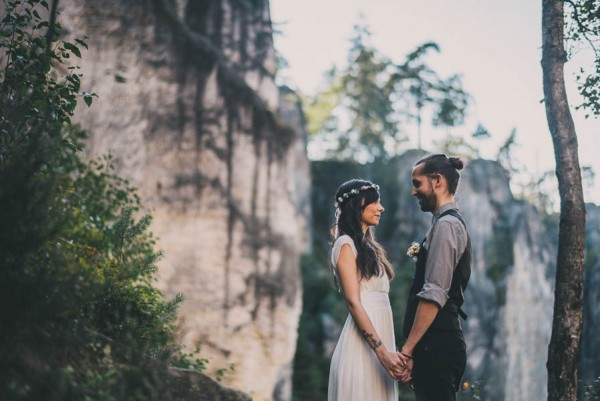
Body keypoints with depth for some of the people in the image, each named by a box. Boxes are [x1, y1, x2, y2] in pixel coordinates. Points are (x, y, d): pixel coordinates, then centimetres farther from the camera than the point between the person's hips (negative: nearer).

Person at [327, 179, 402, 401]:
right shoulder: (346, 244, -6)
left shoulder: (368, 245, 18)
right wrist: (382, 351, -22)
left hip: (379, 334, 8)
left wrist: (387, 350, 11)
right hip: (362, 344, -8)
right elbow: (353, 302, -15)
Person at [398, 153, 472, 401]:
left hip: (435, 345, -10)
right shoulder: (452, 222, 20)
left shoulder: (445, 224, -12)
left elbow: (434, 295, -20)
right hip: (441, 342, 10)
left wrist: (408, 349, -20)